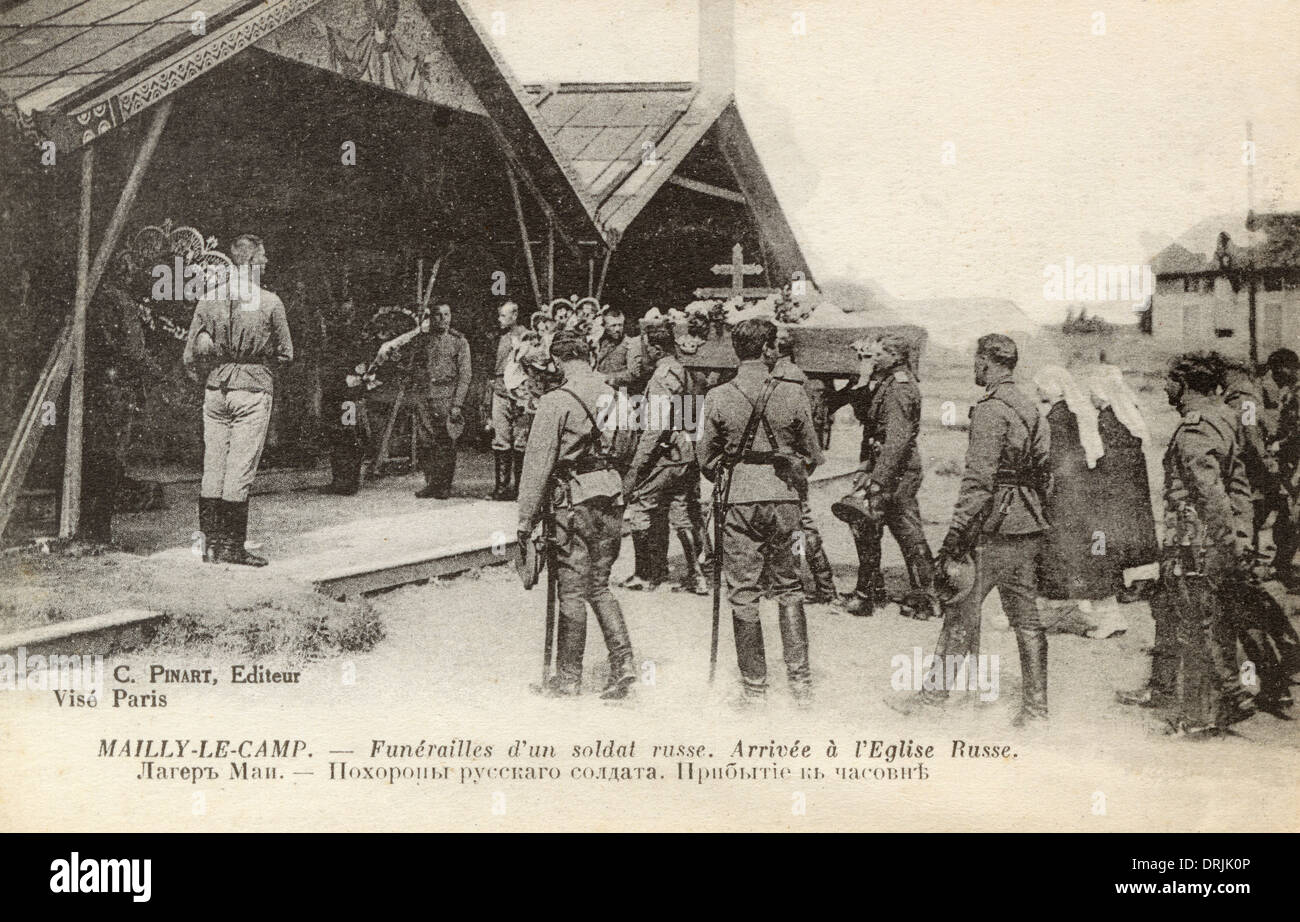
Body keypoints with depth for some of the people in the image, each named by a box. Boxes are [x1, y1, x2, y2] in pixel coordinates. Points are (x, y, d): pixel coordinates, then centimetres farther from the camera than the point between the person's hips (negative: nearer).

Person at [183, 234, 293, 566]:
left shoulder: (208, 301, 3)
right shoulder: (270, 302, -7)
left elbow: (189, 357, 4)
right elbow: (285, 353, -1)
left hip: (215, 390, 4)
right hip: (254, 390, -4)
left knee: (212, 467, 10)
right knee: (240, 470, -1)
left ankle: (210, 542, 15)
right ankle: (232, 547, 2)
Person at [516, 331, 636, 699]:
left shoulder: (555, 402, -11)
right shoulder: (614, 396, 6)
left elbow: (538, 462, -10)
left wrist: (527, 516, -5)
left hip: (575, 501, -6)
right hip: (612, 499, 6)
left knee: (572, 590, 3)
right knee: (599, 585, 16)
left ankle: (569, 677, 11)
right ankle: (623, 662, 6)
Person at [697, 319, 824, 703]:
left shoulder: (717, 398, -5)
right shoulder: (792, 394, -3)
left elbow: (706, 458, 2)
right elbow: (812, 455, 6)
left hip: (739, 502, -1)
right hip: (784, 500, 1)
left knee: (743, 594, 6)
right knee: (788, 588, 14)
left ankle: (754, 685, 10)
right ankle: (800, 678, 11)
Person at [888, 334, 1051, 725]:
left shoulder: (990, 410, -14)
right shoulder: (1032, 409, 14)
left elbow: (978, 480, -20)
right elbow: (1044, 475, 18)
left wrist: (955, 535, -21)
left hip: (994, 529, -8)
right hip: (1029, 529, 8)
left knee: (960, 611, 1)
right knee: (1025, 616, 9)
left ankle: (935, 695, 9)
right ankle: (1035, 706, 11)